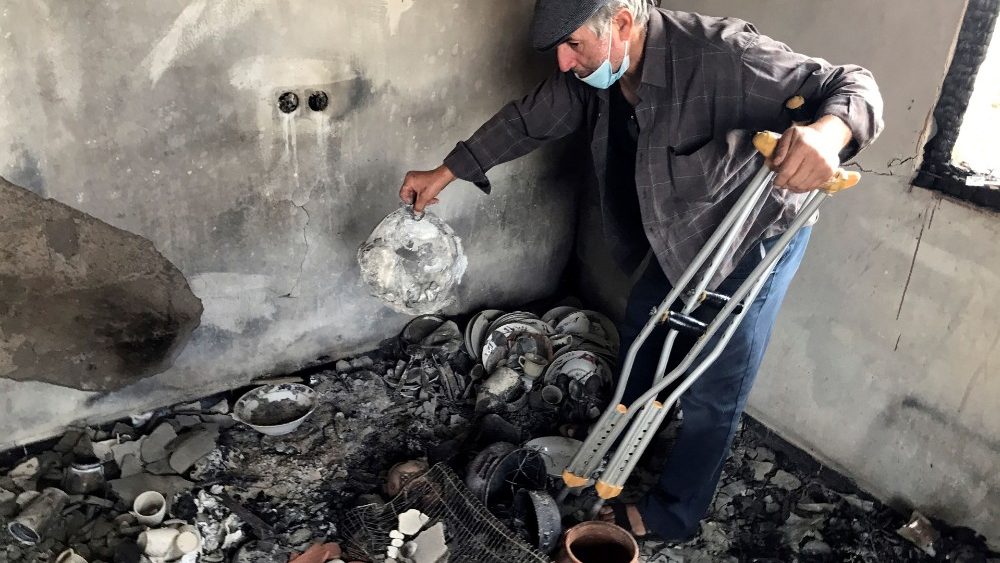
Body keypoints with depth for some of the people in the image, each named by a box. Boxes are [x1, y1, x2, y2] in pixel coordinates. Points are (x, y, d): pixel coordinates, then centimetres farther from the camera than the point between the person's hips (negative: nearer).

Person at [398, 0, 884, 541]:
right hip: (680, 236, 7)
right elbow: (528, 120, -1)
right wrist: (444, 173, 1)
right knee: (639, 330, 23)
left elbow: (851, 86, -33)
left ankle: (669, 516, 21)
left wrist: (827, 132, -57)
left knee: (711, 391, -1)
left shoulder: (720, 54, -36)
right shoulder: (593, 72, -14)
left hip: (756, 236, -7)